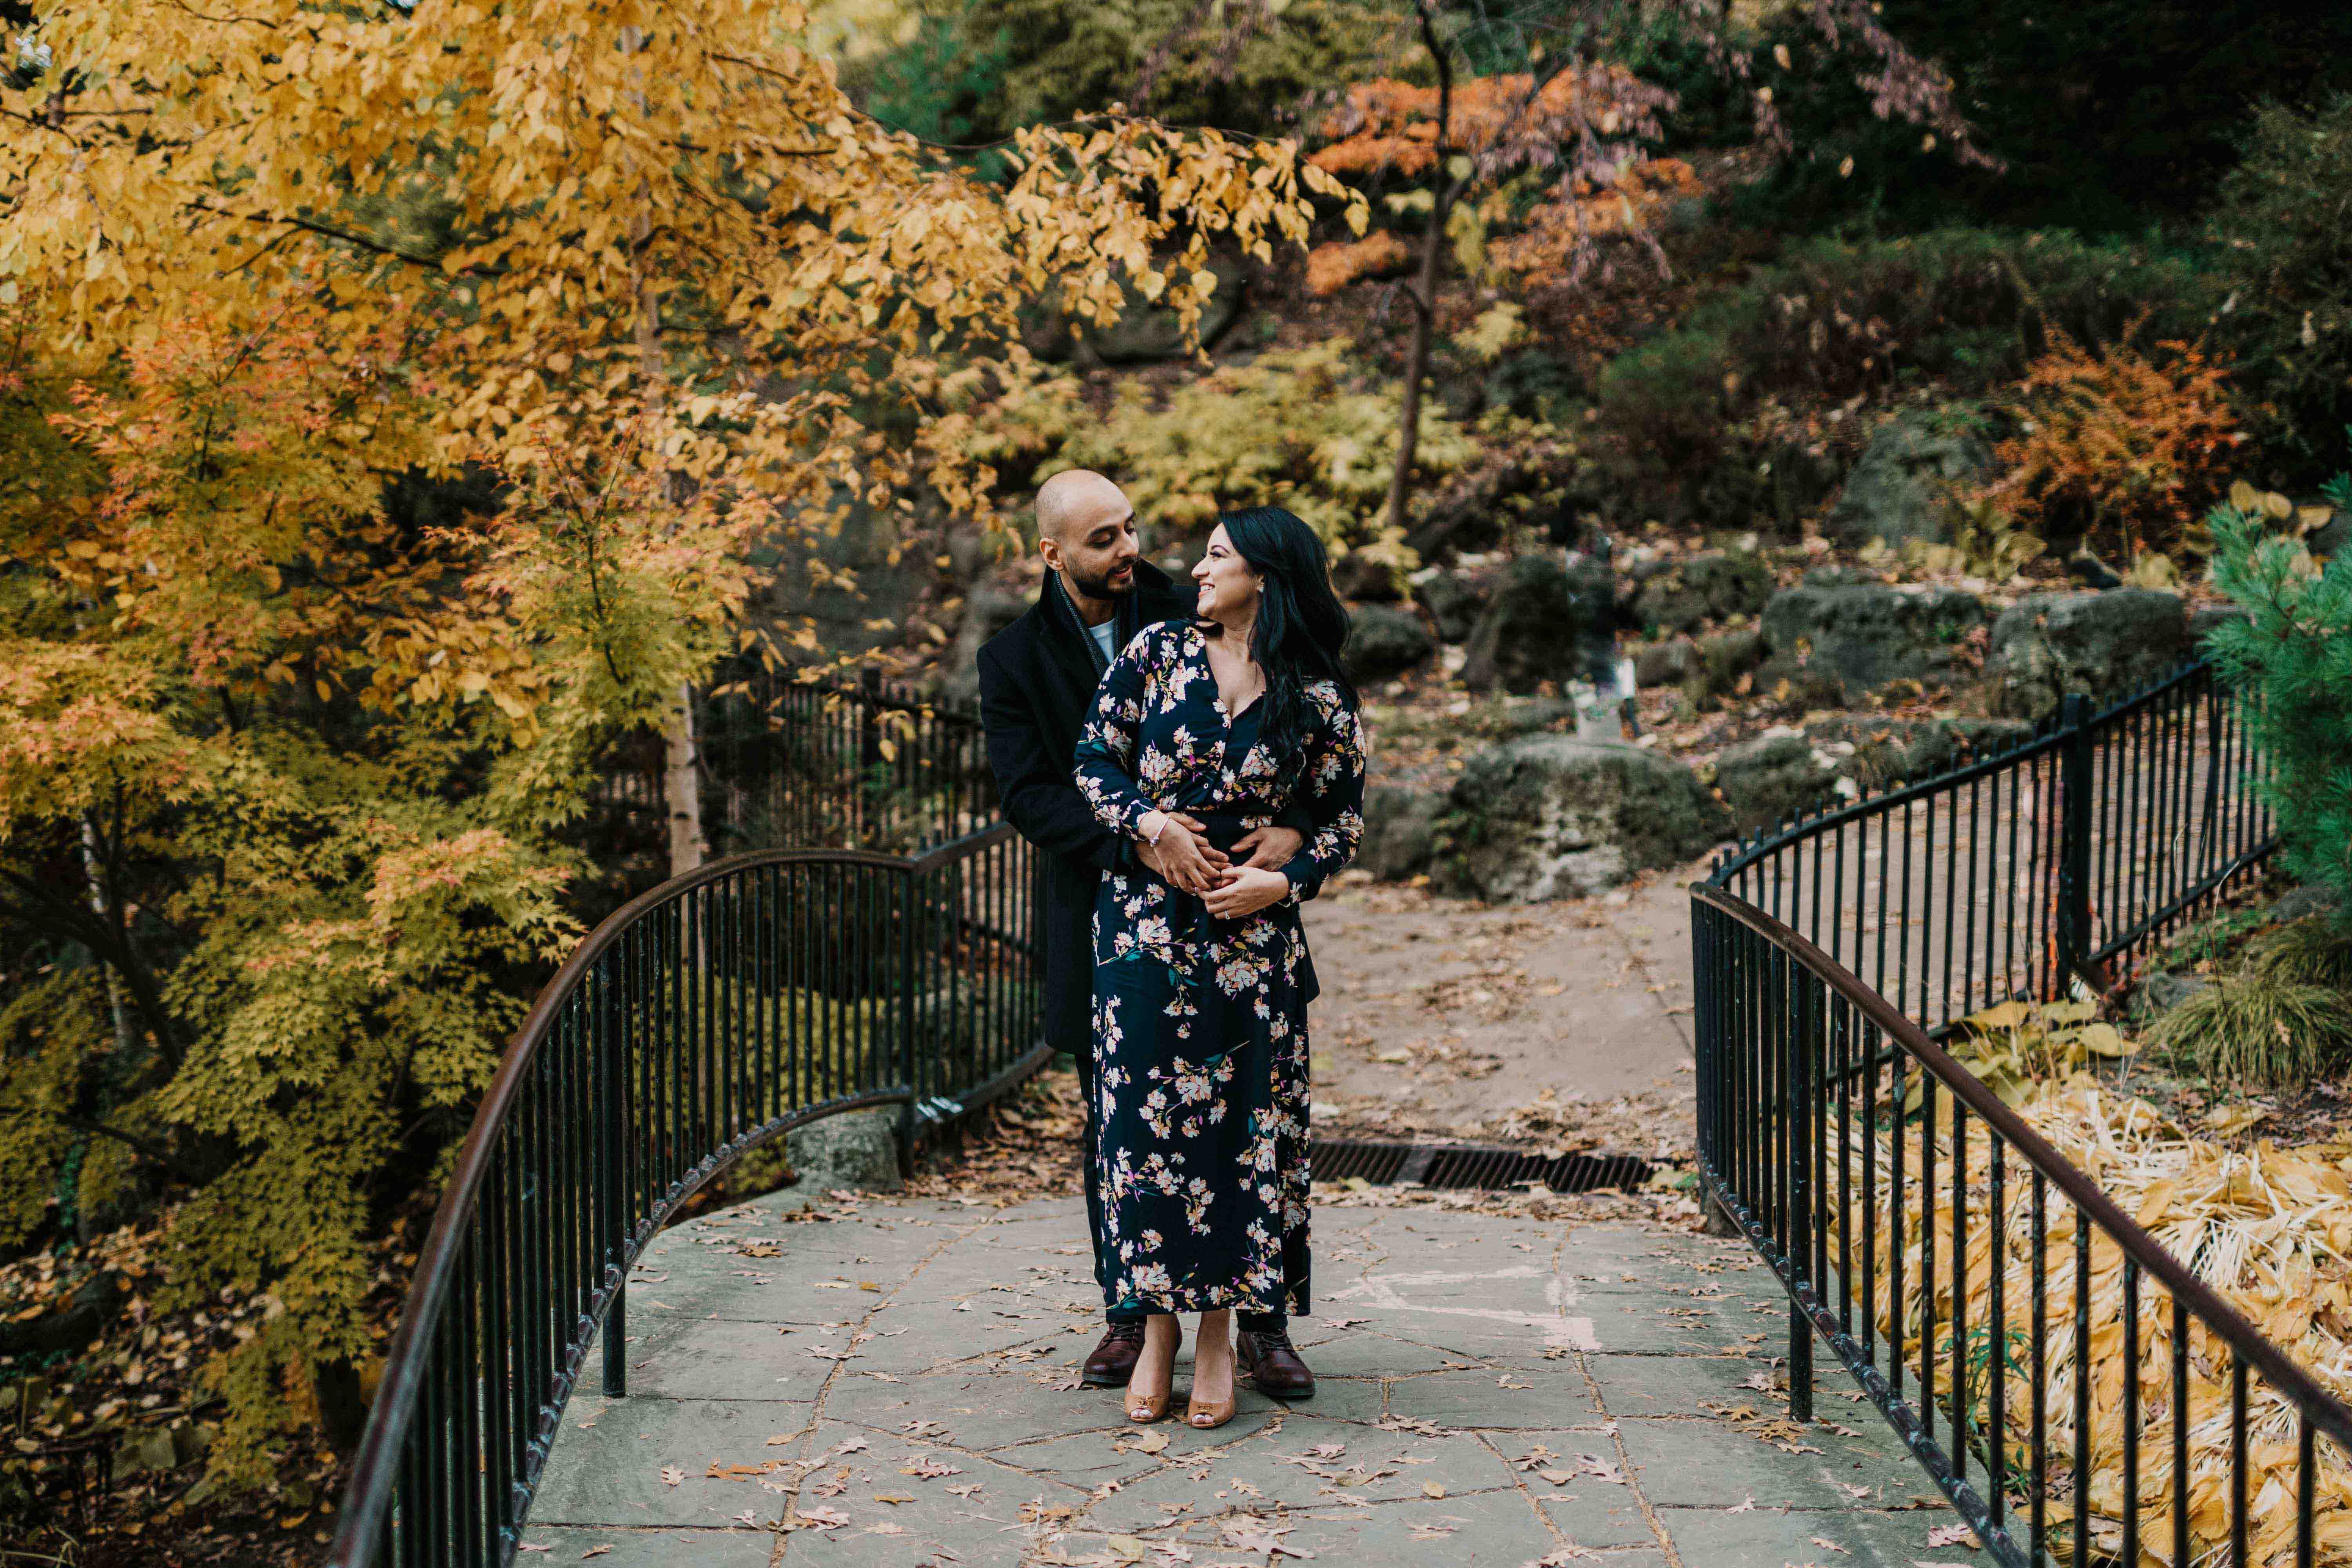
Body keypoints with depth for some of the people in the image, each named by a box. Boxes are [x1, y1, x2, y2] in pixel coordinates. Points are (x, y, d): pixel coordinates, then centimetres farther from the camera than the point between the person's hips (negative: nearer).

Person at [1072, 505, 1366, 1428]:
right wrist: (1153, 827, -11)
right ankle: (1158, 1326, 13)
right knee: (1144, 1117, 0)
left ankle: (1220, 1326, 14)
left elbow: (1344, 814, 6)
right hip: (1144, 926, 1)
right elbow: (1095, 760, 5)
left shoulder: (1319, 697, 0)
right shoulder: (1158, 651, 4)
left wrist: (1286, 880, -10)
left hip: (1253, 934, -1)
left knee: (1243, 1127, 0)